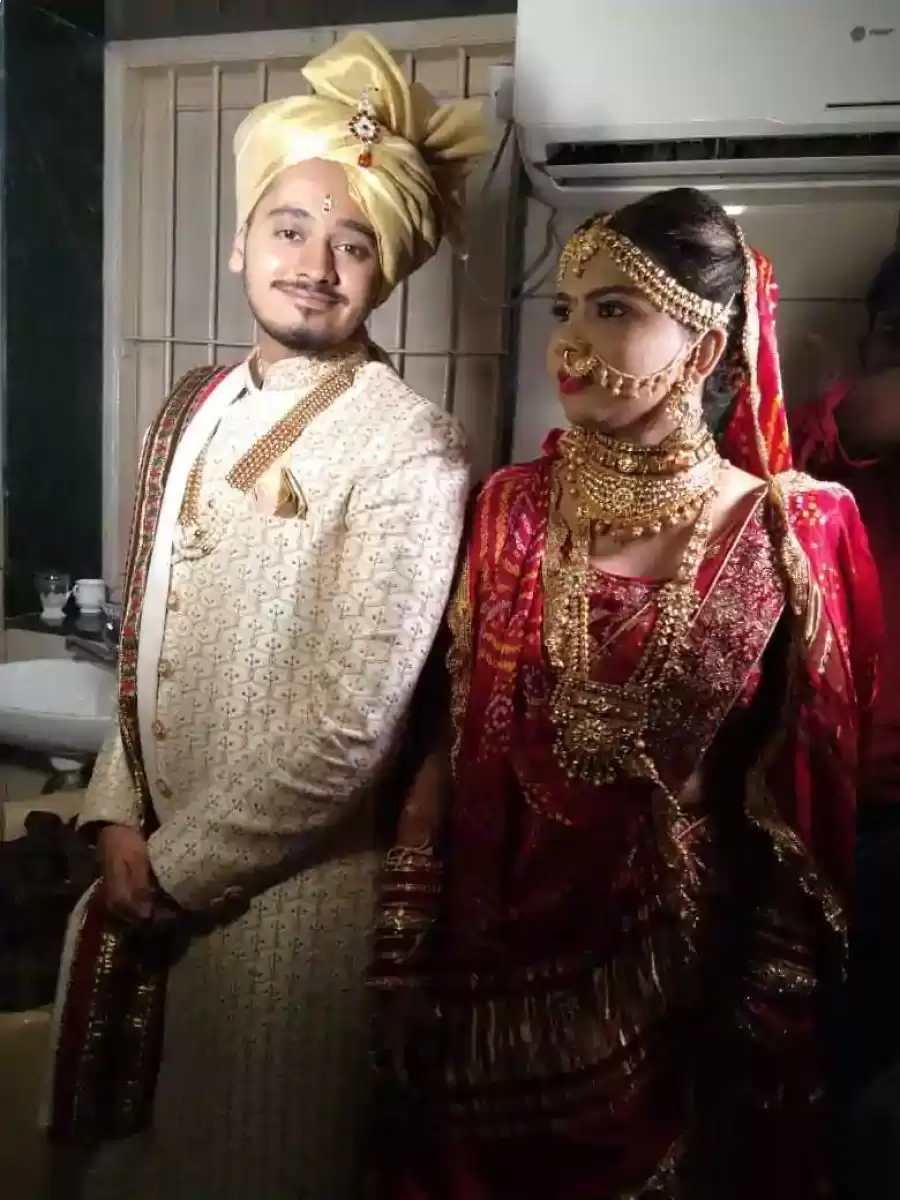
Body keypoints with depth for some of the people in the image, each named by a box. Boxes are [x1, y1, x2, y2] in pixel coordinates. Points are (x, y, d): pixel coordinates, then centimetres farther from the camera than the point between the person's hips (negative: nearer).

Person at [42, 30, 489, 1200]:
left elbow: (350, 728, -21)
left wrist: (181, 869, -12)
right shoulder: (197, 407, 4)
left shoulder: (409, 451, -18)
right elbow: (146, 630, 8)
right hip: (152, 864, 7)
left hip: (287, 892, -6)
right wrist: (119, 816, 0)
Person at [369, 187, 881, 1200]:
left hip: (680, 968, -1)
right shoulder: (509, 509, -6)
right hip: (496, 954, 2)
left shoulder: (799, 535, -11)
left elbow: (813, 802, -5)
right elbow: (447, 745, -3)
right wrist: (407, 959, -1)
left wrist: (777, 1003, 0)